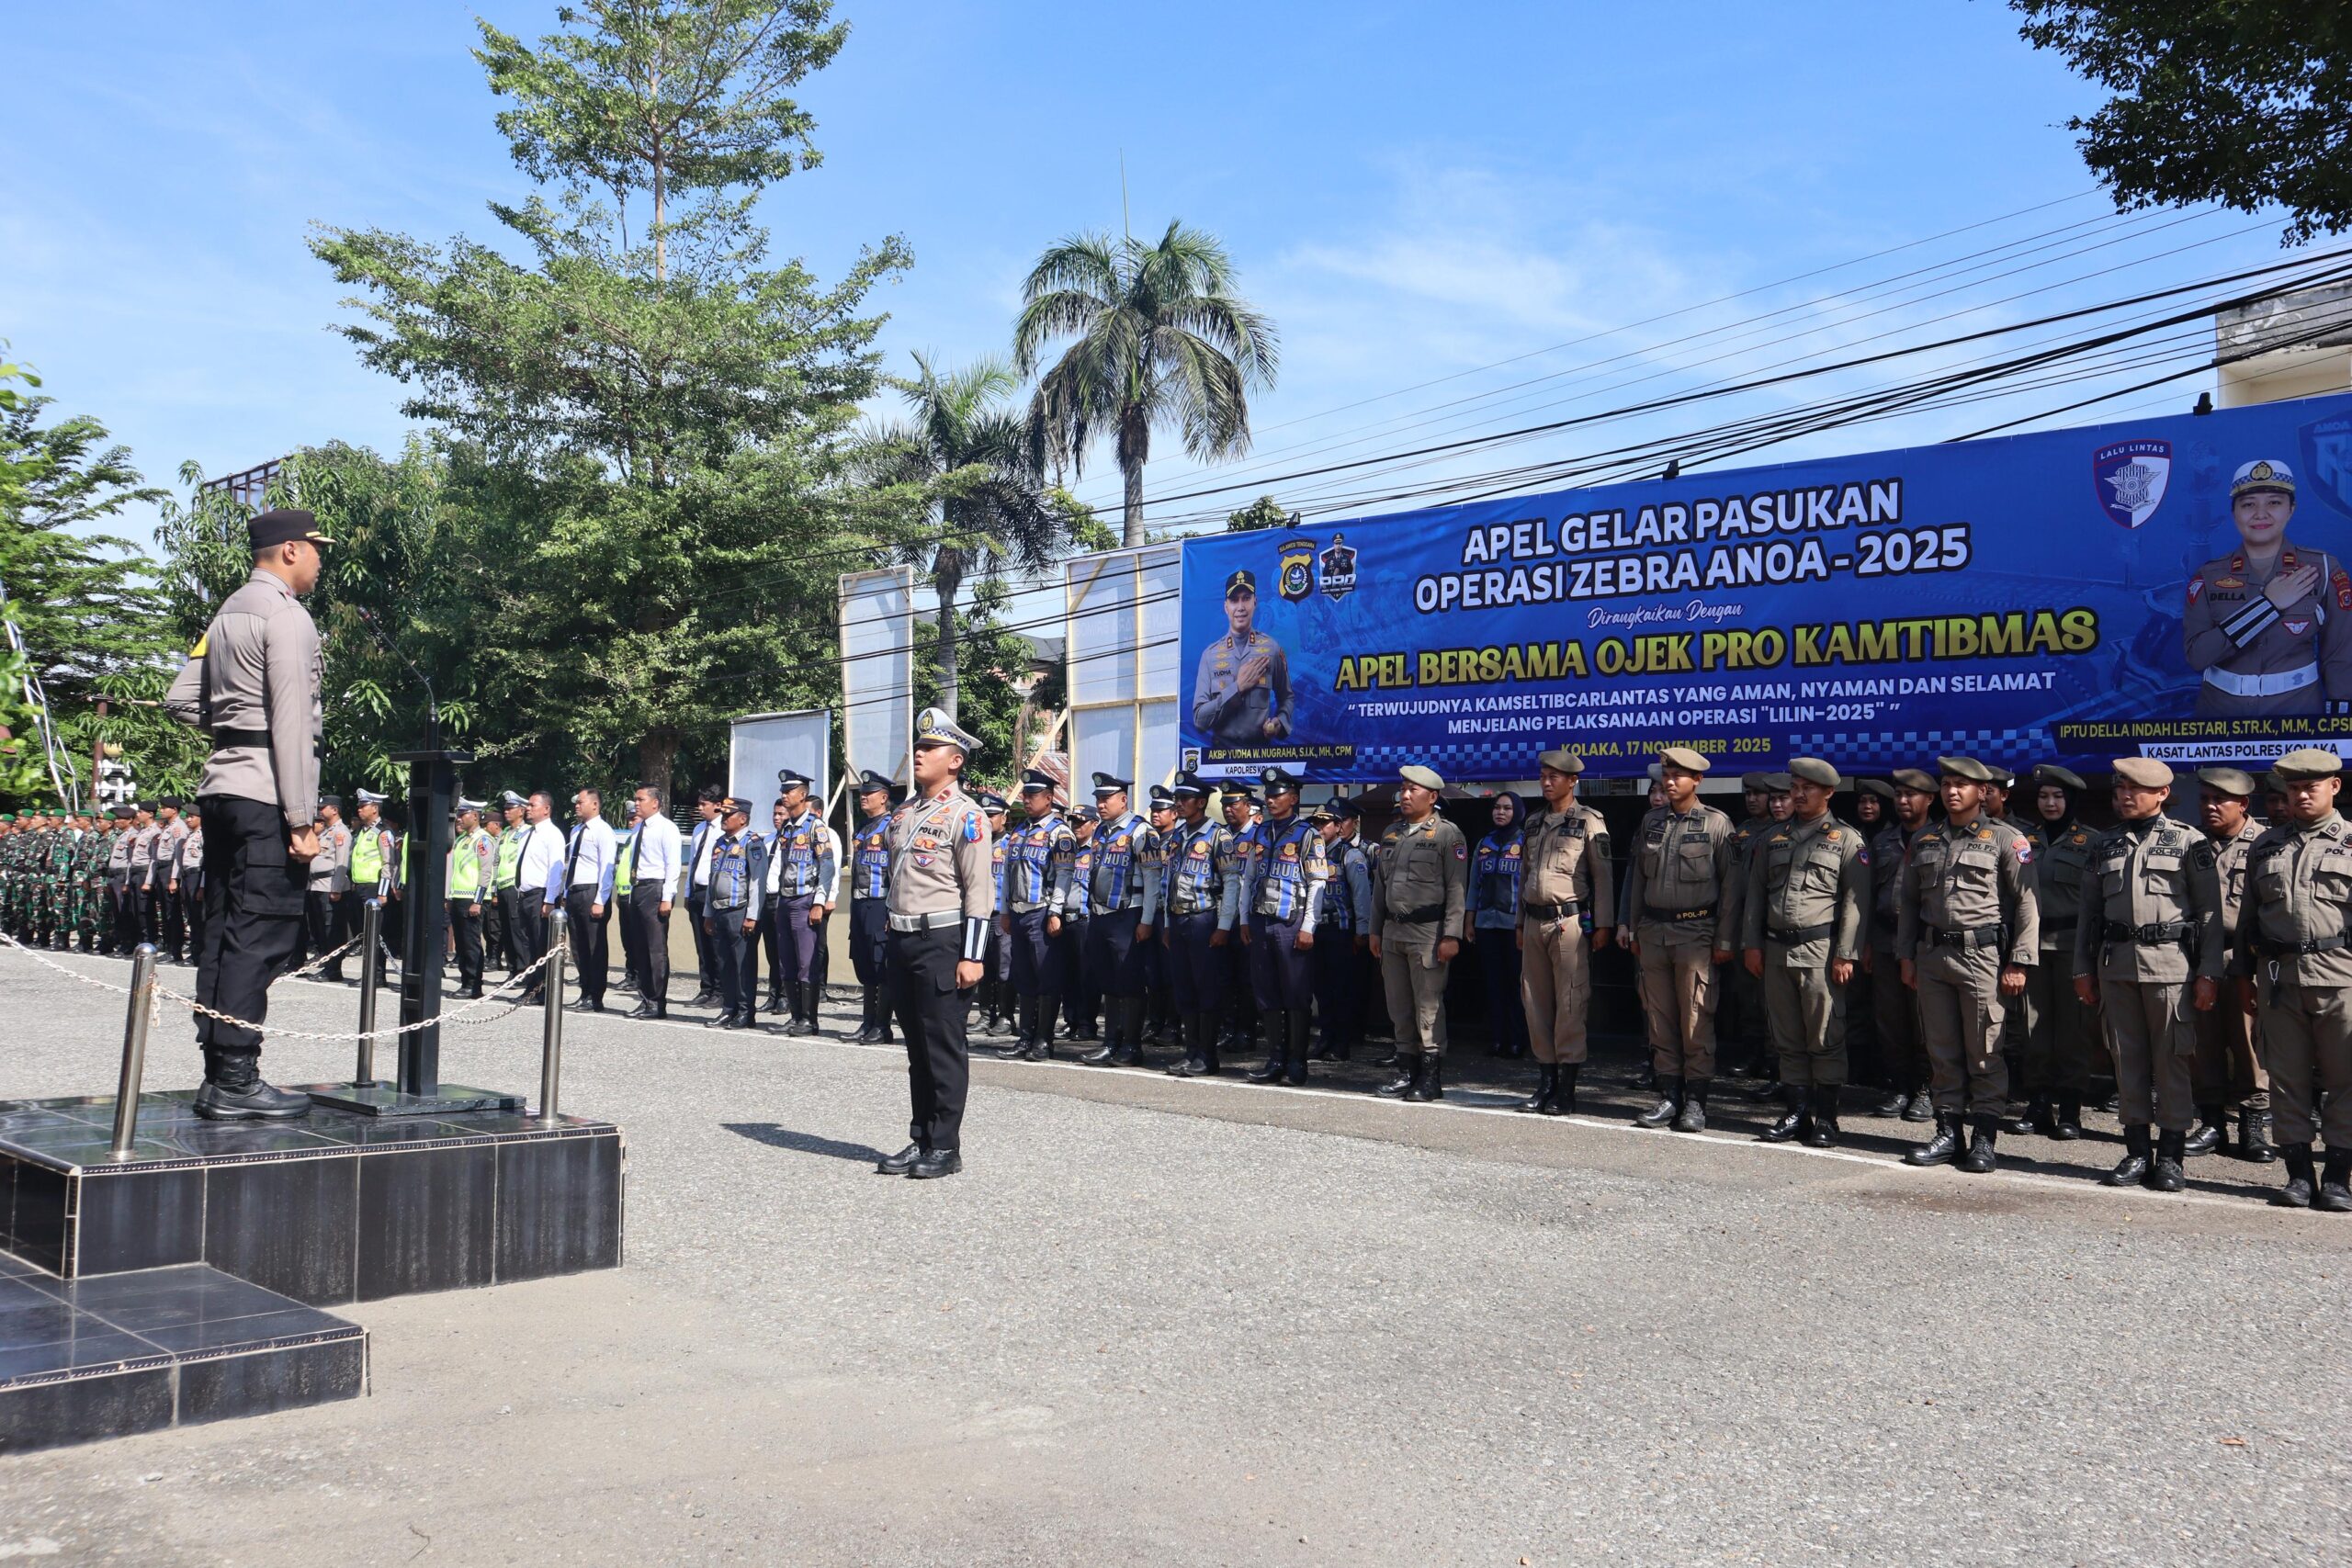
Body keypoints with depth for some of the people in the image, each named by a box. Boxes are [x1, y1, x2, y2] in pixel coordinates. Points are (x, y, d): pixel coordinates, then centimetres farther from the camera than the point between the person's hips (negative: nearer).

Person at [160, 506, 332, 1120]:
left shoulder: (228, 613, 19)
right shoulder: (286, 616, -9)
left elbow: (182, 701, 18)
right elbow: (292, 723, -16)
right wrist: (303, 817, -17)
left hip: (222, 787, 9)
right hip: (266, 794, -9)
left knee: (225, 931, 9)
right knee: (260, 934, -9)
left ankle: (219, 1077, 13)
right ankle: (236, 1084, -9)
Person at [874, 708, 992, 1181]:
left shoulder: (965, 815, -9)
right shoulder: (904, 813, 14)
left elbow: (977, 893, -13)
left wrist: (971, 957, -17)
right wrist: (893, 938, 19)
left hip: (942, 941, -8)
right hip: (903, 941, 8)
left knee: (944, 1046, -2)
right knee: (915, 1046, 13)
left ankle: (946, 1147, 6)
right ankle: (920, 1140, 21)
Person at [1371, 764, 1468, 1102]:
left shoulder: (1447, 834, -4)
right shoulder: (1391, 833, 17)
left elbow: (1457, 888, -9)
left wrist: (1451, 936, -16)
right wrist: (1375, 930, 16)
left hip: (1428, 931, -7)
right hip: (1393, 931, 7)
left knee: (1428, 1006, -4)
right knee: (1399, 1007, 10)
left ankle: (1432, 1077, 2)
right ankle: (1407, 1071, 18)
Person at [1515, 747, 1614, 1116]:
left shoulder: (1588, 821, -2)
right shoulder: (1535, 823, 17)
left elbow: (1602, 874, -6)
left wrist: (1603, 924, -11)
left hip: (1569, 921, -7)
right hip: (1535, 921, 7)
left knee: (1571, 1005, -6)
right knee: (1535, 1003, 7)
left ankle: (1566, 1090, -2)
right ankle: (1545, 1083, 15)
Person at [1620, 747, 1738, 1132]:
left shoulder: (1716, 823, -2)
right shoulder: (1651, 820, 12)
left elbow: (1728, 885, -4)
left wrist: (1724, 940, -7)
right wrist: (1631, 926, 14)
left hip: (1695, 931, -5)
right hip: (1653, 930, 5)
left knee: (1696, 1019, -3)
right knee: (1660, 1017, 7)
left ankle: (1696, 1101, 3)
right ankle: (1669, 1096, 14)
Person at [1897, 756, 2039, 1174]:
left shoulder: (2005, 839, -1)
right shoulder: (1923, 840, 13)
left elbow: (2026, 904, -4)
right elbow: (1908, 901, 17)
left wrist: (2019, 963, -10)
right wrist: (1906, 955, 11)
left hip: (1982, 953, -5)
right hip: (1932, 954, 5)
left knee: (1984, 1052, -2)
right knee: (1942, 1052, 9)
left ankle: (1985, 1139, 5)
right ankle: (1949, 1132, 16)